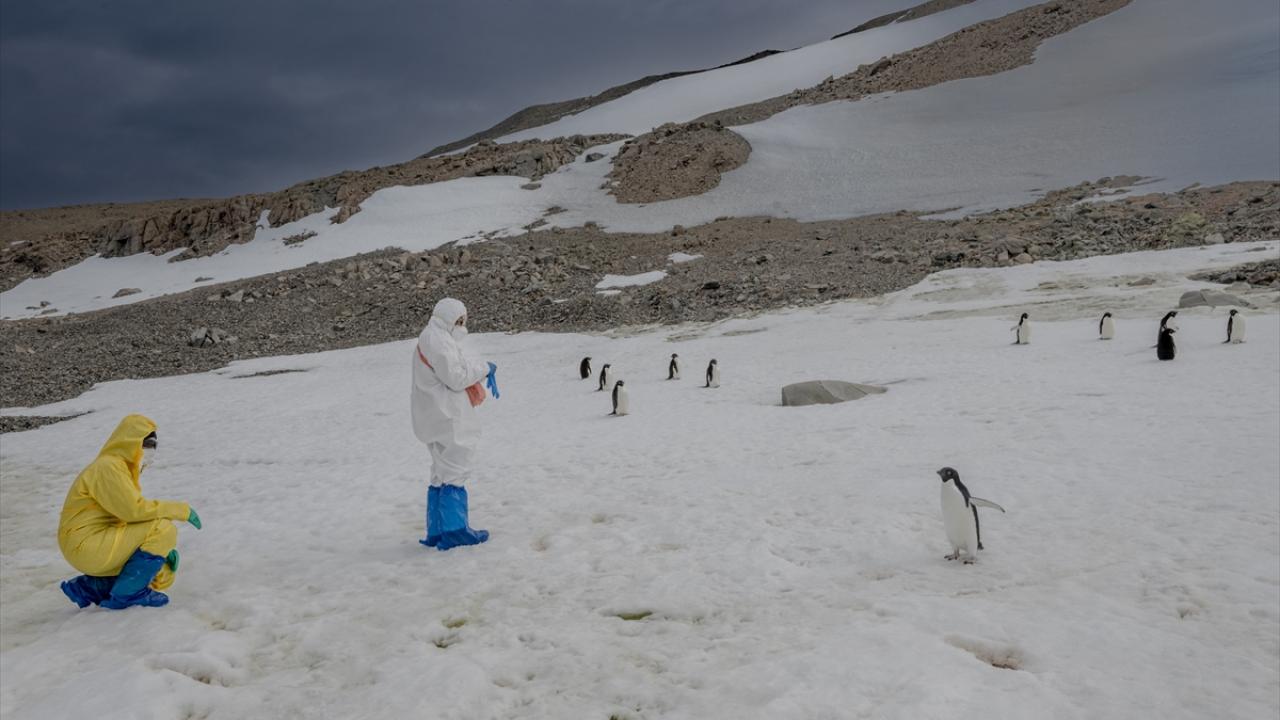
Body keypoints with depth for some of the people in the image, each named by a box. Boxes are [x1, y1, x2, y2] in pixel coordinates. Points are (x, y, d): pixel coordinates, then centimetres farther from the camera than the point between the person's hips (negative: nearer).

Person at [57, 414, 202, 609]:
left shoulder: (123, 469, 16)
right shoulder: (108, 467, -15)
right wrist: (180, 509, -16)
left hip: (101, 545, 10)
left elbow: (130, 515, 13)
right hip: (86, 545, -10)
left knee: (163, 576, 11)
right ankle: (127, 594, -11)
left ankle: (89, 587, 15)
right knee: (163, 530, -21)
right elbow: (134, 510, -25)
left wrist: (164, 550, 2)